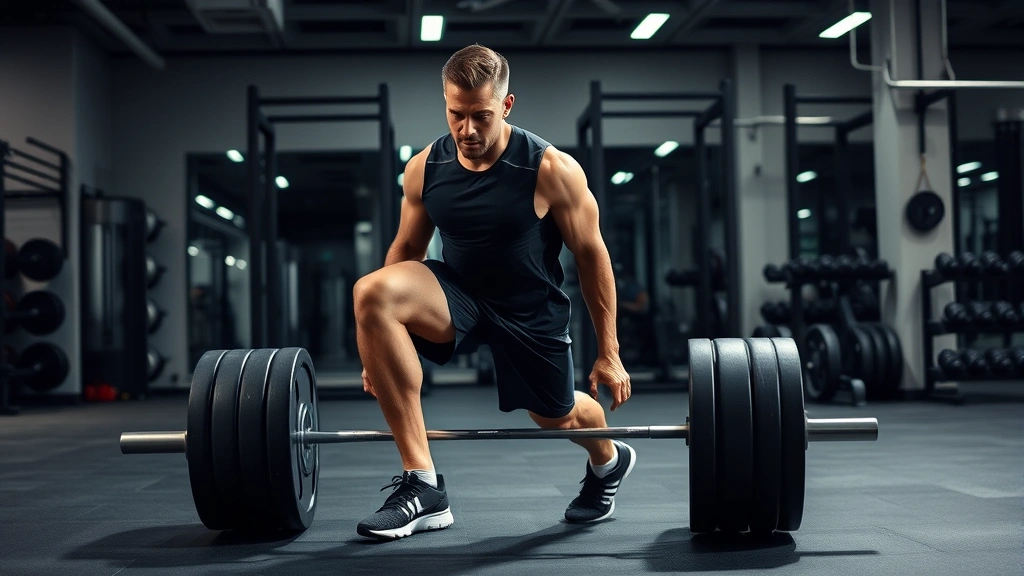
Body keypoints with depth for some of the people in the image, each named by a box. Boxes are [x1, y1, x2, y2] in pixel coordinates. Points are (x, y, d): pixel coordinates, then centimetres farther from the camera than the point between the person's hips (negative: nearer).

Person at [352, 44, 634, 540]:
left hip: (530, 312, -2)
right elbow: (407, 248, 4)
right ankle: (421, 484, -24)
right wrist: (381, 344, 5)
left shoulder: (551, 170, -20)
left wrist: (608, 354, -7)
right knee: (371, 292, -28)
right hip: (458, 295, 2)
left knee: (558, 418, 14)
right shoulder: (424, 168, -11)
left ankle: (609, 462, 59)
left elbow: (591, 255, -11)